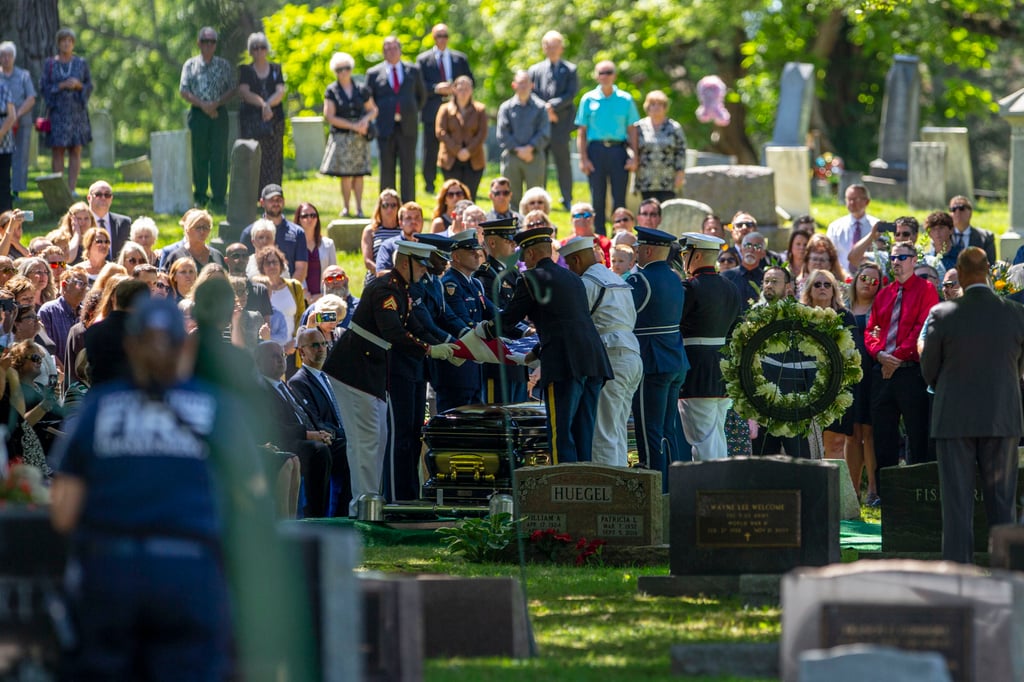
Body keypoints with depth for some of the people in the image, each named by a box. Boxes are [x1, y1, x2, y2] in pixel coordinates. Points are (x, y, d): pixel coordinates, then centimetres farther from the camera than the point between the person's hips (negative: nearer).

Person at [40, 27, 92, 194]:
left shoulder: (81, 64, 7)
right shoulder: (49, 64, 4)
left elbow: (89, 87, 6)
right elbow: (43, 87, -1)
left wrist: (78, 85, -15)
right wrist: (62, 86, -15)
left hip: (77, 111, 1)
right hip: (57, 111, -1)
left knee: (75, 151, -2)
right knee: (57, 150, -3)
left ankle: (72, 188, 0)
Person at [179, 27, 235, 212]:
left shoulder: (224, 65, 8)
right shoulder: (191, 65, 7)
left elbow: (231, 90, 7)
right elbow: (184, 91, 2)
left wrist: (216, 104, -10)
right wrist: (202, 105, -11)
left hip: (219, 114, 0)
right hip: (198, 114, 0)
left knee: (219, 156, -5)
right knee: (199, 156, 2)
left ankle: (218, 199, -5)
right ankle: (200, 197, 10)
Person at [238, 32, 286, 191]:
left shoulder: (276, 69, 13)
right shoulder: (245, 70, 8)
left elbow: (280, 93, 1)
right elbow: (244, 93, -6)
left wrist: (267, 104, -18)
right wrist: (263, 104, -20)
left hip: (274, 120, 2)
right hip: (251, 120, -2)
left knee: (274, 160, -3)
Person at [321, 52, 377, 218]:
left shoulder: (362, 90, 8)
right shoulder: (331, 91, 1)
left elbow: (373, 110, 16)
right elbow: (329, 116, -5)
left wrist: (366, 119, -7)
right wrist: (353, 126, -11)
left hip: (360, 138, 2)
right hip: (341, 137, -2)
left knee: (359, 174, -1)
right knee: (346, 175, -6)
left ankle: (359, 209, 4)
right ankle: (346, 208, 6)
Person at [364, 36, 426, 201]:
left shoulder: (413, 71, 11)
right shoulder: (373, 73, 6)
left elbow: (422, 95, 21)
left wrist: (413, 112, 12)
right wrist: (377, 115, 3)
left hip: (407, 127, 1)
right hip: (385, 128, -1)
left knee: (408, 170, -2)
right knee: (387, 170, 0)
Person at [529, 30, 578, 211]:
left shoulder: (570, 70, 7)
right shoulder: (535, 70, 14)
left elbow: (570, 95, -4)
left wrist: (552, 106, -16)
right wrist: (545, 111, -7)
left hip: (561, 123, -2)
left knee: (563, 161, -1)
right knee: (540, 163, 2)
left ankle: (567, 199, 5)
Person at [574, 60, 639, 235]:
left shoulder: (625, 99, 7)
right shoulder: (589, 100, 6)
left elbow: (632, 130, 8)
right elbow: (581, 132, 6)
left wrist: (634, 156, -1)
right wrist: (583, 158, -3)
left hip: (618, 150, 0)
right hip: (596, 150, 0)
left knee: (619, 198, -1)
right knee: (597, 198, 2)